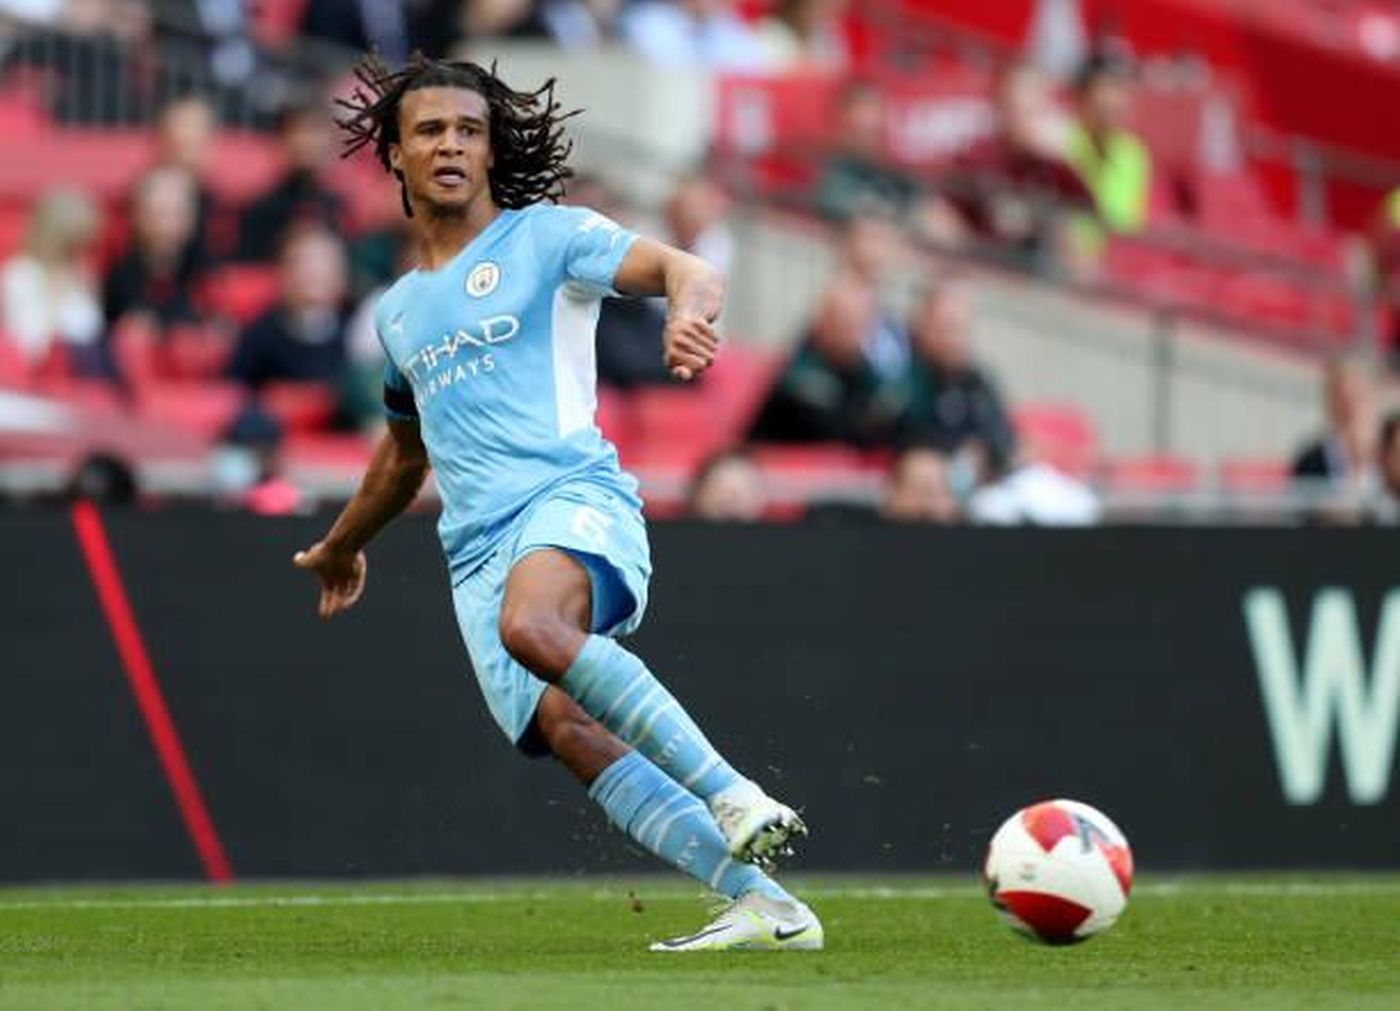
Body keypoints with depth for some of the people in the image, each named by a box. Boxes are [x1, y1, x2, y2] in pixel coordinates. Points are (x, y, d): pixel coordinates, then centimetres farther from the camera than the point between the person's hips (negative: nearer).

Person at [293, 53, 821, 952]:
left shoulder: (545, 237, 8)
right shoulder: (400, 311, 25)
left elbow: (680, 269, -8)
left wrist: (689, 307, -33)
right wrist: (341, 545, 56)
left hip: (573, 494, -5)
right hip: (477, 548, 5)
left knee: (532, 625, -39)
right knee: (568, 729, -18)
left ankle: (736, 798, -39)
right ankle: (762, 907, -21)